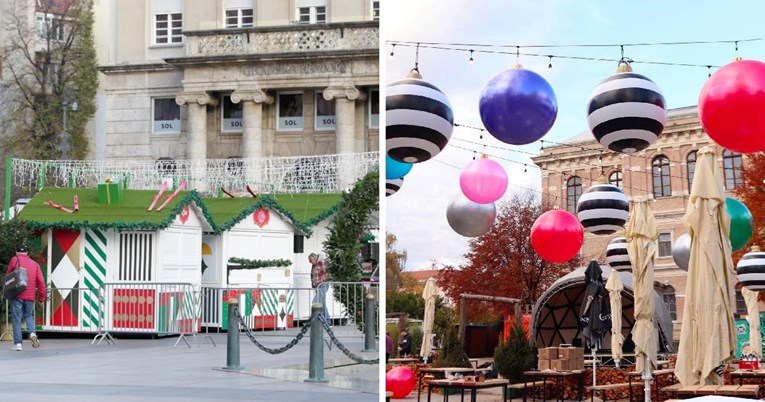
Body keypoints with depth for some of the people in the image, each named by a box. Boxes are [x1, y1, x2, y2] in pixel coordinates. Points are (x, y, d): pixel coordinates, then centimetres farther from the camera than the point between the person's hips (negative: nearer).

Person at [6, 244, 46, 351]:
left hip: (17, 295, -3)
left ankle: (17, 343, -2)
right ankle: (32, 333, -6)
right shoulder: (35, 264, 9)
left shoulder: (14, 260, 2)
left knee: (16, 319, 3)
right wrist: (42, 297, 9)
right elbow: (41, 282, 4)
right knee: (29, 316, 19)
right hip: (30, 296, 3)